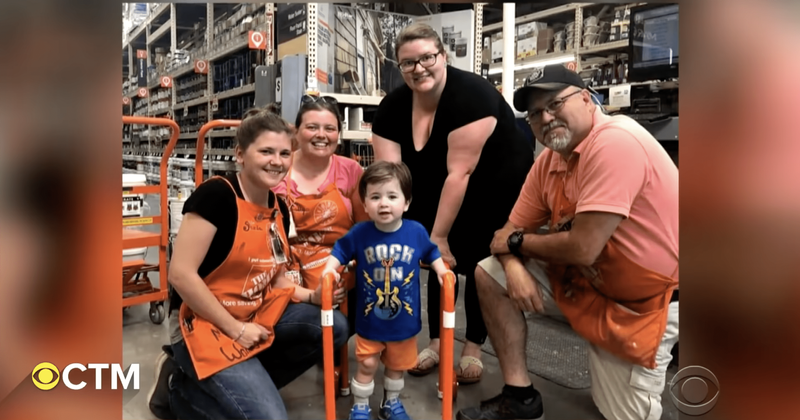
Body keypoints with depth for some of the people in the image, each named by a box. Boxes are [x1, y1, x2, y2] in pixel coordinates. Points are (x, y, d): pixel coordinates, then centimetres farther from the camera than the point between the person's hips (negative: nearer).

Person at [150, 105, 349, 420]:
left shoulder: (278, 209, 4)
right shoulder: (216, 194, -19)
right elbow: (180, 274, -22)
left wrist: (312, 296, -8)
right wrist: (235, 328, -17)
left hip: (257, 318, 8)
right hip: (205, 327, -8)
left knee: (334, 328, -6)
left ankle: (244, 386, 5)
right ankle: (184, 393, 11)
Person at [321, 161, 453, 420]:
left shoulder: (416, 232, -11)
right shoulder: (359, 233, -15)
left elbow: (431, 253, 6)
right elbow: (340, 252, -1)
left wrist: (442, 271, -6)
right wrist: (329, 270, -17)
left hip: (405, 320, 2)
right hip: (369, 320, -1)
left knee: (397, 366, 21)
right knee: (367, 365, 11)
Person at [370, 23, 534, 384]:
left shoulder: (471, 94, -30)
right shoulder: (392, 107, -13)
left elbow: (460, 172, -32)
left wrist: (438, 236, -29)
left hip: (497, 185, -4)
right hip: (440, 192, 5)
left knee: (476, 262, -5)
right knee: (440, 259, 3)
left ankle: (473, 347, 14)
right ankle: (437, 341, 19)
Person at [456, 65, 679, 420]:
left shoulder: (615, 143, -25)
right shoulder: (548, 160, 0)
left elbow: (583, 248, -30)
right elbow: (512, 231, 5)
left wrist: (516, 243, -13)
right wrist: (514, 267, -18)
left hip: (643, 302, -7)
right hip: (582, 282, 7)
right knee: (489, 274, -2)